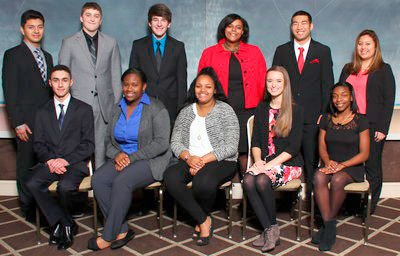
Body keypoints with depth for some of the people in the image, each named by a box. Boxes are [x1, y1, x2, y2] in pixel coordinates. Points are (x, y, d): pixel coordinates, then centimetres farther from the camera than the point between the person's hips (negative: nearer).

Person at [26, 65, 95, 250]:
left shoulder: (84, 109, 6)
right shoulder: (43, 112, 16)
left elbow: (89, 144, -1)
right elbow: (38, 144, 10)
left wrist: (66, 160, -14)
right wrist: (50, 159, -11)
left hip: (75, 163, -3)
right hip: (50, 163, 4)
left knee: (65, 186, -32)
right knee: (32, 184, -25)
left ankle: (58, 224, -1)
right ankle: (66, 224, -12)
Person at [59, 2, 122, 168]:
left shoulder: (111, 43, 10)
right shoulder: (69, 43, 7)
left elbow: (116, 77, 10)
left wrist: (117, 106, 5)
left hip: (104, 106, 1)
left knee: (101, 149, 4)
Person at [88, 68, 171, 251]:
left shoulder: (156, 108, -5)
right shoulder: (117, 109, 14)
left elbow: (161, 143, -14)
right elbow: (109, 141, 16)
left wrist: (132, 158, -18)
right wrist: (117, 154, -8)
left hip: (150, 161, -6)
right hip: (121, 158, 6)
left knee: (121, 182, -31)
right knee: (98, 179, -22)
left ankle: (108, 236, -15)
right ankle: (122, 230, -13)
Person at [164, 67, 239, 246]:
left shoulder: (225, 111, 2)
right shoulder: (186, 112, 15)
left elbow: (231, 146, -8)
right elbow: (175, 142, 8)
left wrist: (204, 160, -16)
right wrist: (189, 158, -14)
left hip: (221, 162, -4)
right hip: (190, 161, 4)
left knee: (203, 181, -36)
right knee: (170, 177, -27)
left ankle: (201, 218, 0)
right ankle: (204, 220, -11)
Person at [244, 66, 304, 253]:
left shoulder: (295, 110, -2)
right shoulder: (261, 109, 14)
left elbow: (293, 147, -9)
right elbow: (255, 141, 10)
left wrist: (269, 165, -17)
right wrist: (258, 161, -9)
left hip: (289, 163, -4)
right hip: (264, 162, 4)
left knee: (262, 180, -31)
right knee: (248, 180, -27)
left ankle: (272, 227, -8)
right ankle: (269, 230, -18)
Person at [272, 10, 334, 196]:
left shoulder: (323, 51, 8)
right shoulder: (281, 51, 10)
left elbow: (327, 84, 5)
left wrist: (325, 113, -2)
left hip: (313, 117, 0)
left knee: (312, 159, 4)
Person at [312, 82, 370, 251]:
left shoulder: (360, 121, 1)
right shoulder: (326, 120, 12)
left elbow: (364, 153, -3)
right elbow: (322, 147, 10)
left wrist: (342, 165, -16)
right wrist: (328, 161, -12)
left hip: (352, 167, -3)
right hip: (330, 165, 3)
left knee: (337, 180, -35)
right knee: (318, 177, -31)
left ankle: (328, 223, -16)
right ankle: (329, 225, -25)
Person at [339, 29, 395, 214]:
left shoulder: (384, 70, 3)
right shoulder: (348, 69, 16)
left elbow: (389, 100, -2)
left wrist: (383, 128, -10)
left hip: (372, 126, -3)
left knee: (372, 167, 4)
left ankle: (370, 206, 17)